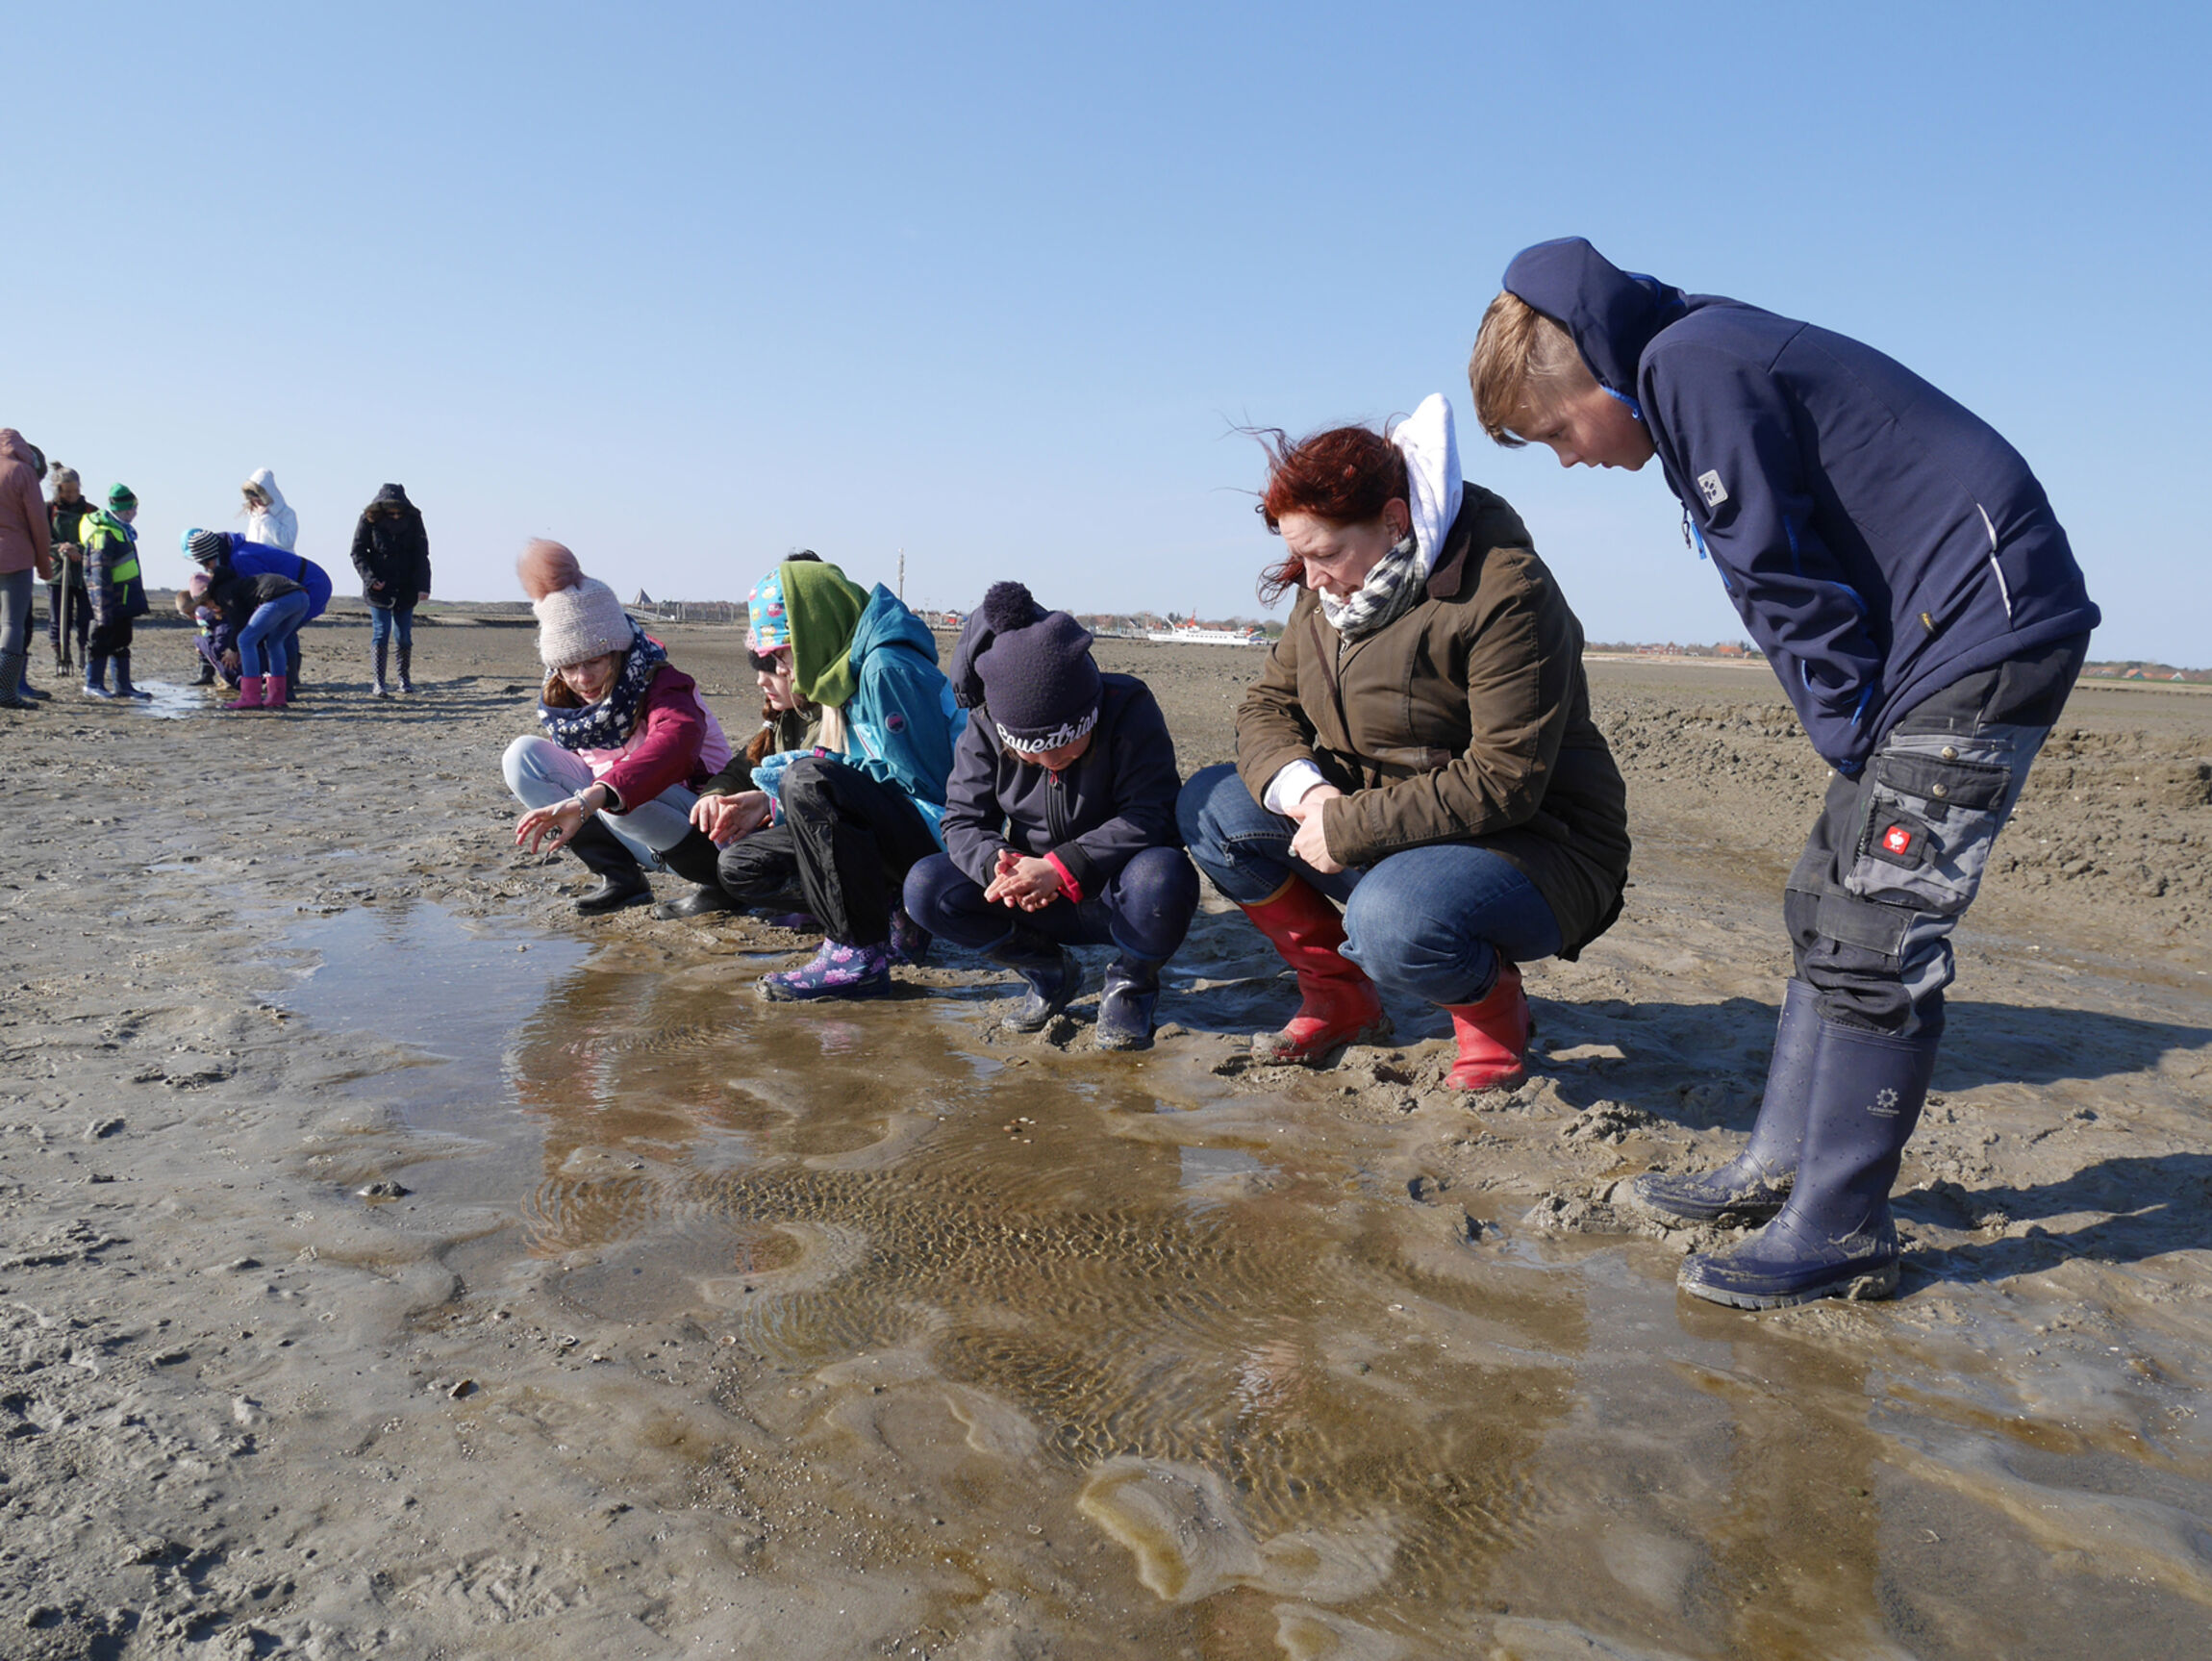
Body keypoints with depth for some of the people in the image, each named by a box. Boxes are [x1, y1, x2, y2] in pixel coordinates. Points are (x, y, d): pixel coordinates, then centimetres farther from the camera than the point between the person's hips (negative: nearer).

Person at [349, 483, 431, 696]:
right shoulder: (369, 519, -6)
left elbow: (421, 555, -1)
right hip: (379, 588, -2)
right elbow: (357, 552, -2)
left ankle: (405, 678, 19)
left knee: (404, 634, 4)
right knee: (381, 632, -8)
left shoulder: (413, 520, -2)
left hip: (406, 588, 2)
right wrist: (370, 578, -16)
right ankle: (379, 682, -6)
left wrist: (423, 586, -11)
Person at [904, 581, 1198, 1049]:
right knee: (925, 886, -17)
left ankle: (1131, 983, -4)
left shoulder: (1130, 708, -19)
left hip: (1117, 898, -3)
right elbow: (963, 820, -9)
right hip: (1037, 901, 4)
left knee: (1162, 875, -39)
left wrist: (1061, 868, -35)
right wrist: (1000, 865, -33)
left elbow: (1150, 817, -25)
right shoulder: (984, 726, -10)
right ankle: (1049, 973, 6)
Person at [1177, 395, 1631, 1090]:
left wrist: (1348, 825, -24)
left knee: (1392, 921, -39)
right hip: (1382, 835, 8)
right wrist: (1305, 791, -16)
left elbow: (1503, 782, -26)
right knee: (1210, 804, -3)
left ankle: (1495, 1008, -2)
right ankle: (1341, 1001, 7)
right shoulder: (1329, 592, 3)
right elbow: (1267, 706, 7)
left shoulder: (1506, 593, -22)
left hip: (1530, 845, -8)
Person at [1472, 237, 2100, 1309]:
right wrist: (1854, 740, 13)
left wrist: (1850, 737, -7)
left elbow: (1786, 574, -17)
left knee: (1874, 932, -10)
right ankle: (1782, 1166, 21)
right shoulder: (1702, 367, 18)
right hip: (1930, 645, 10)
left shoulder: (1689, 367, -14)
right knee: (1827, 905, 12)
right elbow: (1794, 574, 18)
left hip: (1986, 624, -10)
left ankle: (1838, 1233, -1)